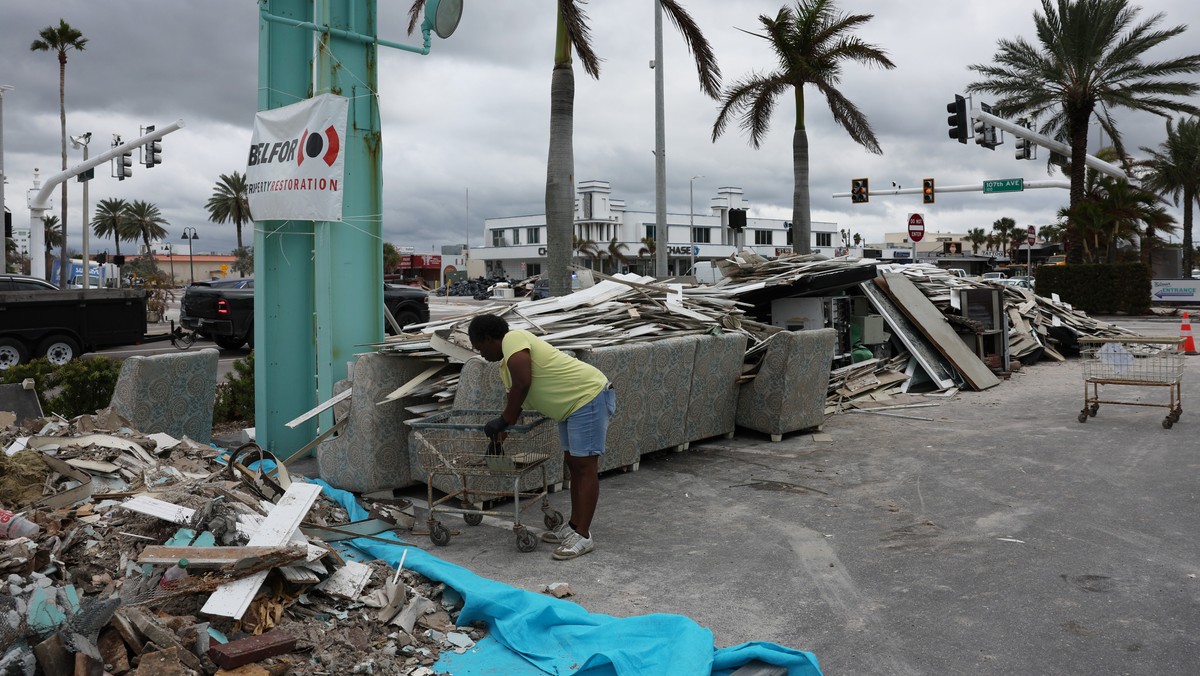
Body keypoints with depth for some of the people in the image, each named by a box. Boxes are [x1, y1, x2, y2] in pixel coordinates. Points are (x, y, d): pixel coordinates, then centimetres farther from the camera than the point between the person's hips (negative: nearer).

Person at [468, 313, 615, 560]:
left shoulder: (513, 339, -14)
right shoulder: (509, 359, 16)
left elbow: (522, 385, -24)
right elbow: (515, 396, 22)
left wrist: (504, 421, -15)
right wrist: (500, 430, 24)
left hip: (589, 397, -10)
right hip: (574, 404, 10)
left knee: (585, 466, -7)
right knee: (573, 464, 14)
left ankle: (583, 536, -4)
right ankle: (574, 526, 23)